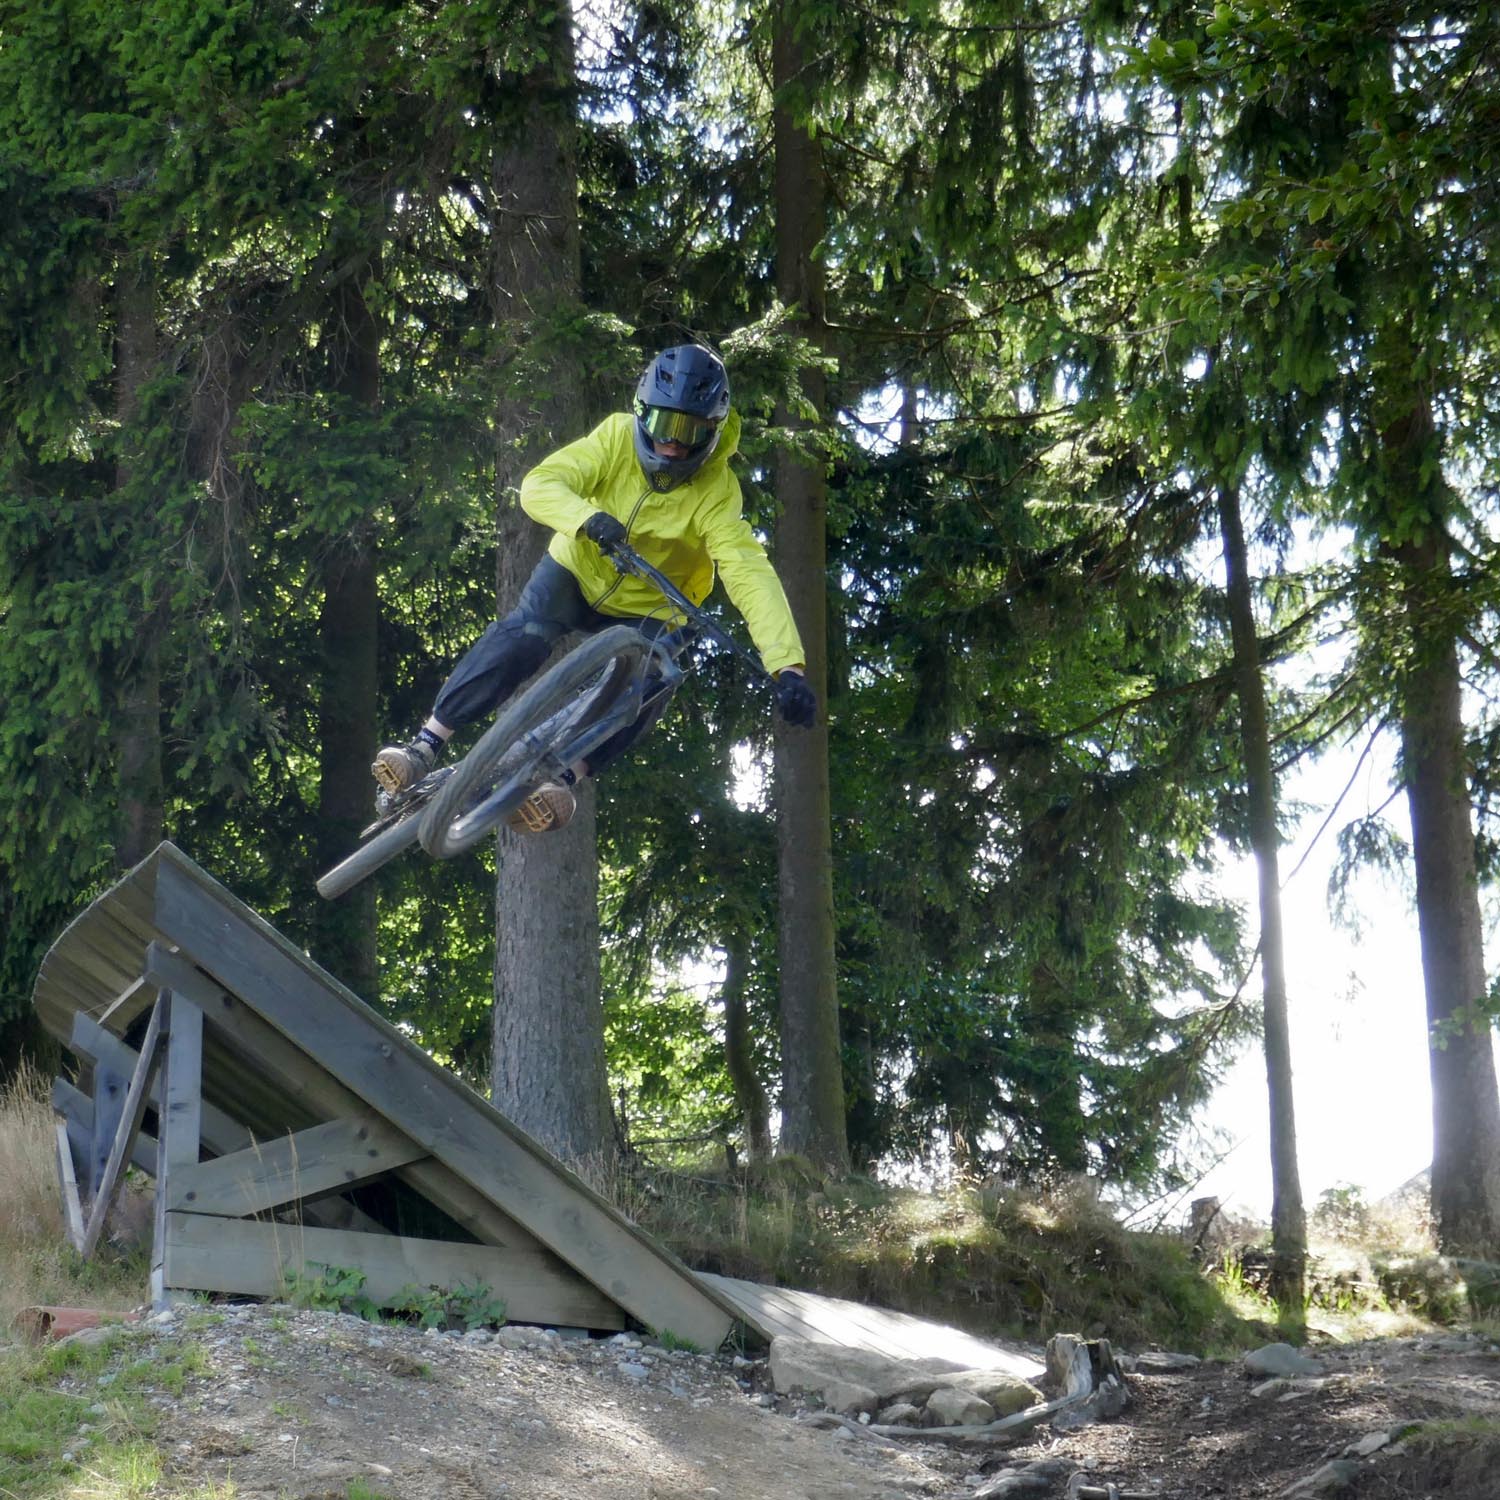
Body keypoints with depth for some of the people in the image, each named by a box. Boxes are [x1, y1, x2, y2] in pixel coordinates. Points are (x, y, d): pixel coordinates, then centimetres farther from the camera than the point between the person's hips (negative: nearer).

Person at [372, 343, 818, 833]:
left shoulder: (716, 493, -25)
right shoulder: (616, 438, -20)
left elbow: (752, 576, -36)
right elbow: (539, 485, -30)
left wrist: (788, 666, -48)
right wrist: (587, 518, -53)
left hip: (642, 608, 0)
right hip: (576, 571, 0)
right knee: (522, 636, -27)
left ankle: (563, 779, -30)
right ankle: (425, 745, -28)